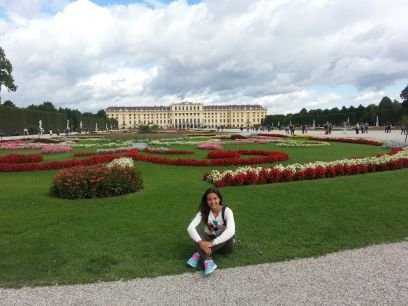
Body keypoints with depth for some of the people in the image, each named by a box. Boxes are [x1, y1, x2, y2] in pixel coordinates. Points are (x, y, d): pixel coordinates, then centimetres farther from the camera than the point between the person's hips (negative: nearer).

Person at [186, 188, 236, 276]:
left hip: (224, 243, -2)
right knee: (196, 230, -25)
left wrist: (212, 243, -44)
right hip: (210, 242, 2)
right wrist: (200, 242, -42)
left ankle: (199, 254, -30)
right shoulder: (204, 211, -12)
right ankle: (208, 261, -40)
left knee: (225, 230, -34)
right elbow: (190, 227, -25)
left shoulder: (227, 211, -20)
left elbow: (231, 231, -38)